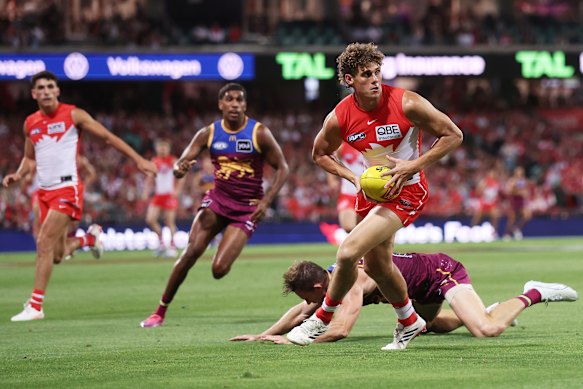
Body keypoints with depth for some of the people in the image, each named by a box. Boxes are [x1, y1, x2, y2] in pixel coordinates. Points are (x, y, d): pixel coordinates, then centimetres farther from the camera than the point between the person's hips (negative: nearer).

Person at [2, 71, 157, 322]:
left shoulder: (73, 115, -5)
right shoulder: (30, 124, 10)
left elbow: (107, 137, 0)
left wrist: (138, 160, -2)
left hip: (67, 189, -6)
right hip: (45, 192, 6)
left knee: (44, 243, -17)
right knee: (57, 254, 8)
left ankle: (35, 305, -13)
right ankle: (90, 237, 41)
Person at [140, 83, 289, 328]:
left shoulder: (259, 134, -9)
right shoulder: (208, 134, -2)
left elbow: (282, 168, -3)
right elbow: (180, 163, -5)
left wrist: (266, 201, -14)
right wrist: (179, 168, -32)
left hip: (246, 209, -2)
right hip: (218, 198, 2)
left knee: (219, 270, -15)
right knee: (191, 252, -16)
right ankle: (160, 311, -5)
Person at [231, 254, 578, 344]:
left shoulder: (350, 283, -30)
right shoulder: (331, 278, -4)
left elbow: (340, 330, -41)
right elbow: (301, 313, 10)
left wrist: (294, 341, -33)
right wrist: (264, 335, 0)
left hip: (442, 271, -10)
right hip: (426, 287, 10)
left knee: (486, 330, -27)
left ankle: (533, 295, -5)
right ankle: (490, 310, 40)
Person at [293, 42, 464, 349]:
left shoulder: (407, 103, -21)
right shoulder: (339, 118, -11)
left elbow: (453, 135, -13)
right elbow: (320, 154, 8)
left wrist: (412, 166, -21)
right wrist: (354, 177, -9)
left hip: (406, 191, -6)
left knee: (348, 253, -19)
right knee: (376, 264, 19)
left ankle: (323, 318, 4)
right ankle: (409, 322, 46)